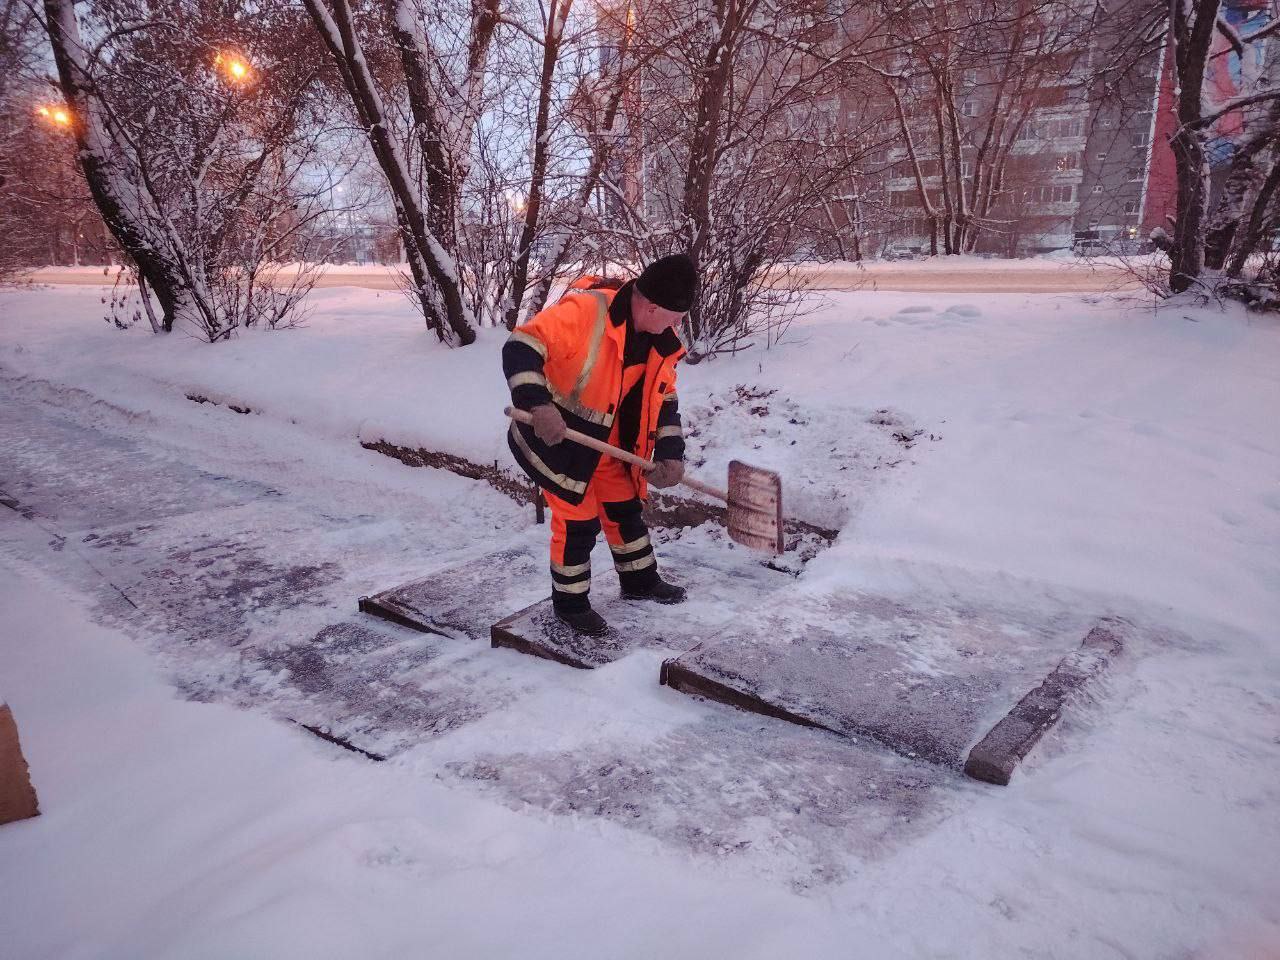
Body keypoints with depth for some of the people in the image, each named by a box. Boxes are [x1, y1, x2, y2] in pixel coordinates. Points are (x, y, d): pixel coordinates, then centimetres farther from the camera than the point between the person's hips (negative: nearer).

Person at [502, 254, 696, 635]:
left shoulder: (660, 342, -4)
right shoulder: (585, 311, -28)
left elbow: (663, 400, 4)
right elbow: (521, 347, -31)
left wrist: (670, 454, -7)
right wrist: (538, 404, -42)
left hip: (605, 440, 8)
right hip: (554, 436, -7)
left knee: (625, 508, 18)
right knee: (578, 520, -1)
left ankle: (640, 580, 40)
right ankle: (570, 602, 21)